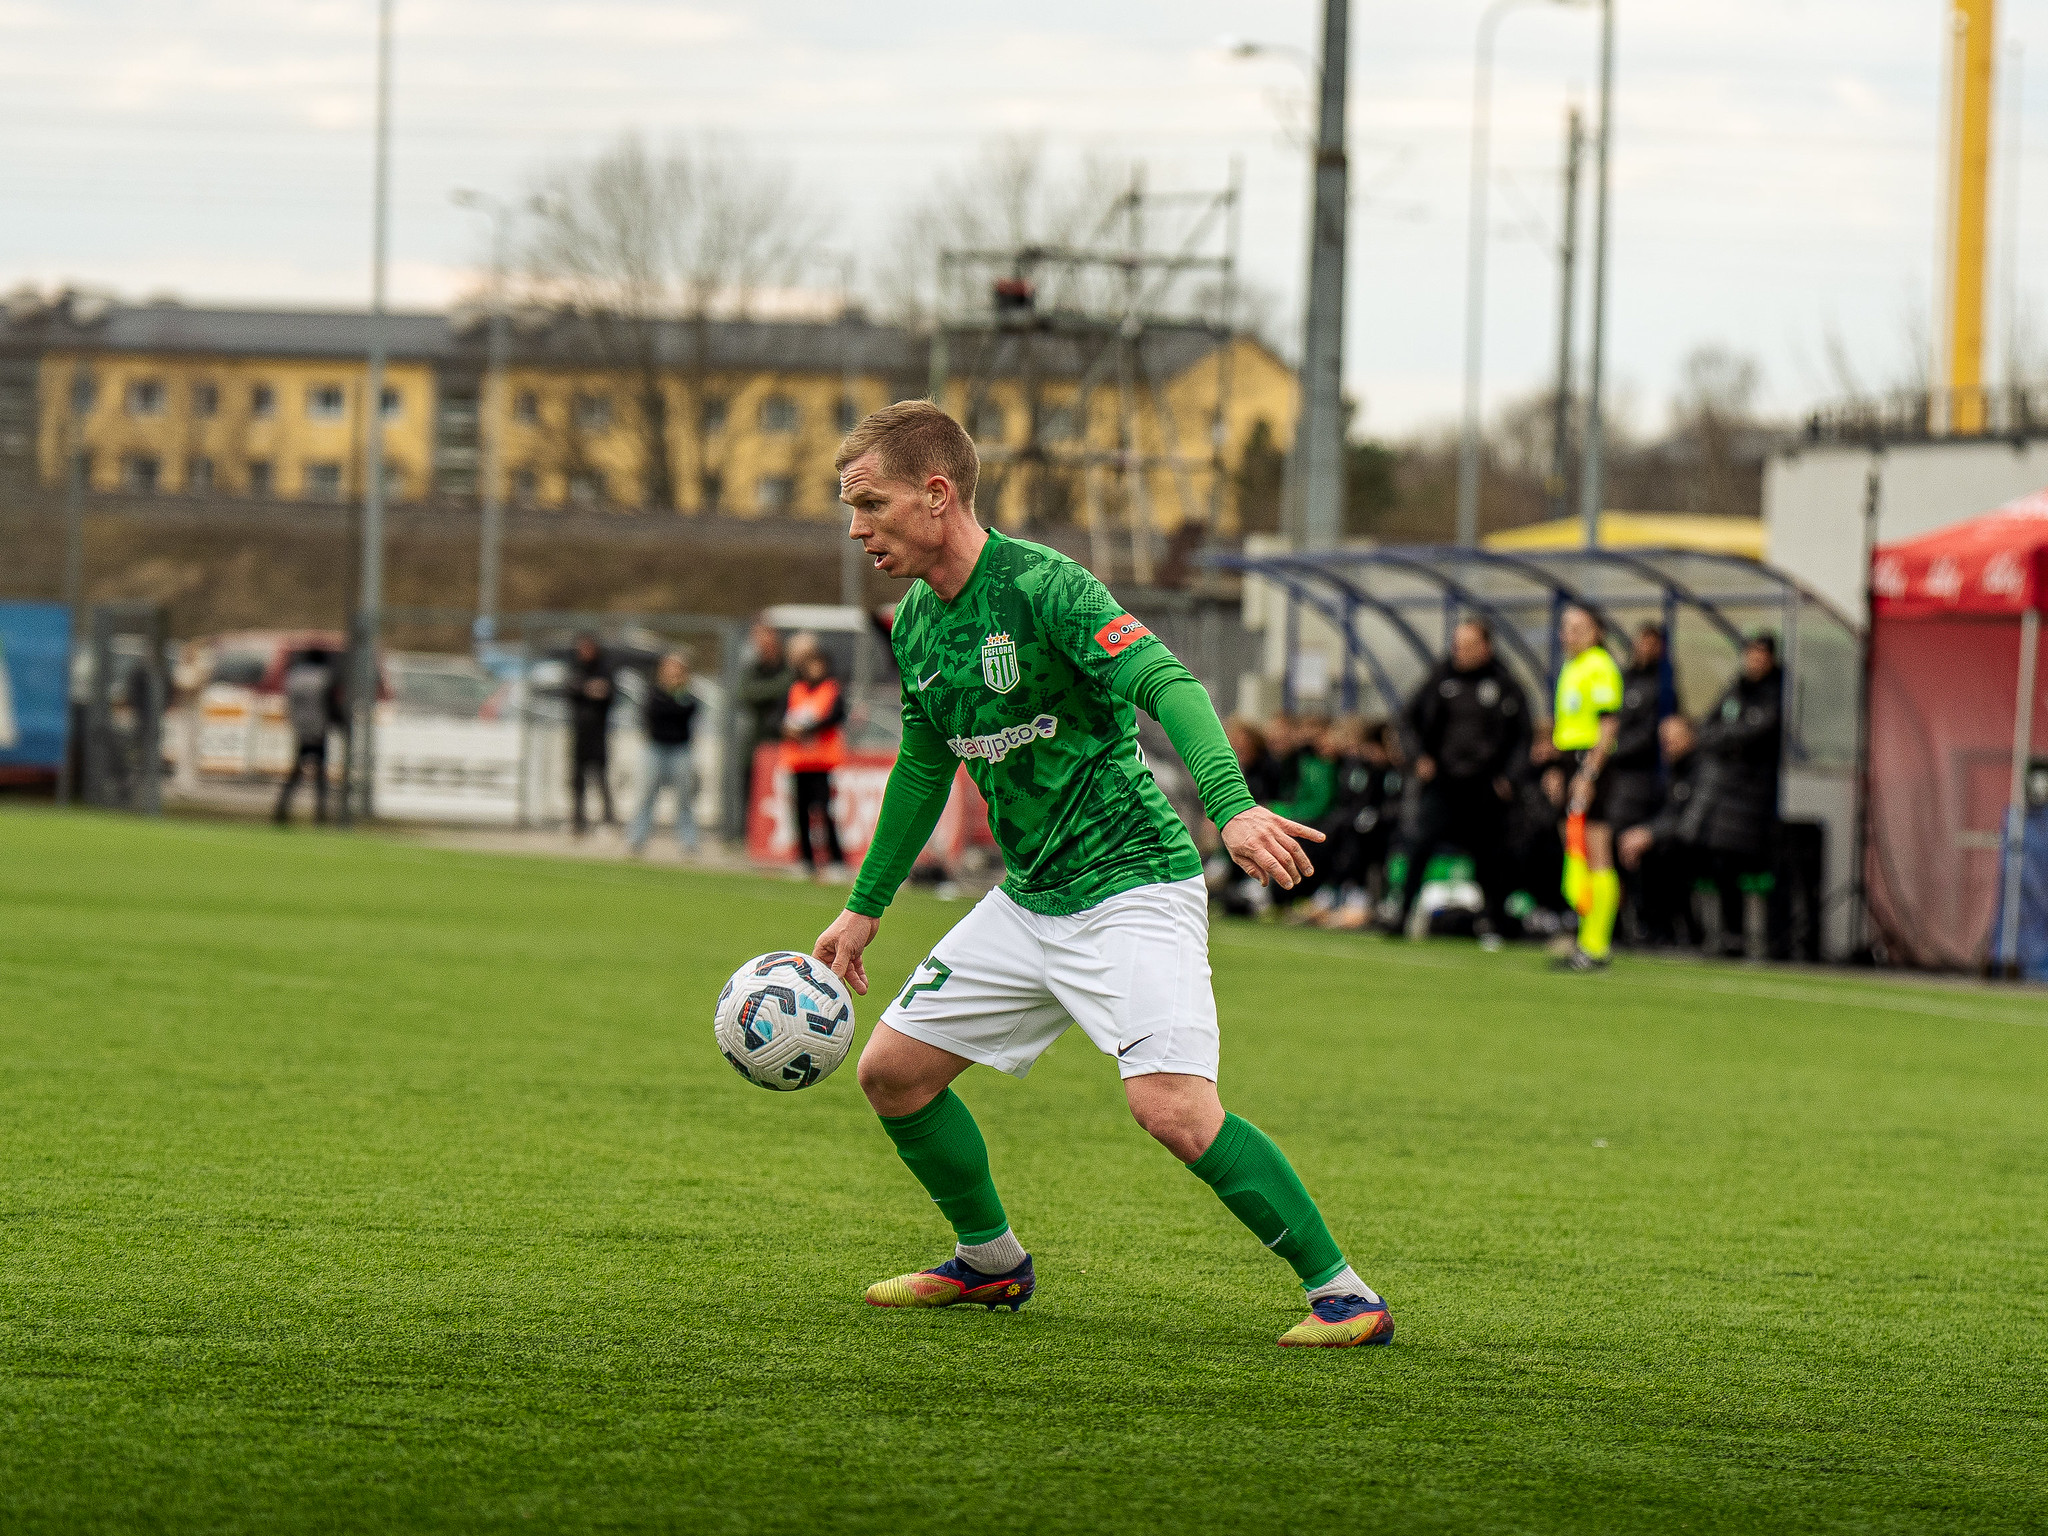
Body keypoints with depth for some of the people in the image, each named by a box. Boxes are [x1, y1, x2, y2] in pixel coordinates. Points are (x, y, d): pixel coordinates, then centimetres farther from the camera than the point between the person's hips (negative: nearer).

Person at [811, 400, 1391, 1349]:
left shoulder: (1042, 587, -17)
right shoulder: (916, 623, 8)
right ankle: (991, 1261, 29)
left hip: (1133, 888, -9)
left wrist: (1231, 805, -46)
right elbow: (923, 766, 23)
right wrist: (864, 908, 29)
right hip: (1027, 903, 9)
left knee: (1171, 1108, -25)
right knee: (891, 1069, 9)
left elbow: (1168, 686, -29)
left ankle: (1342, 1294, -14)